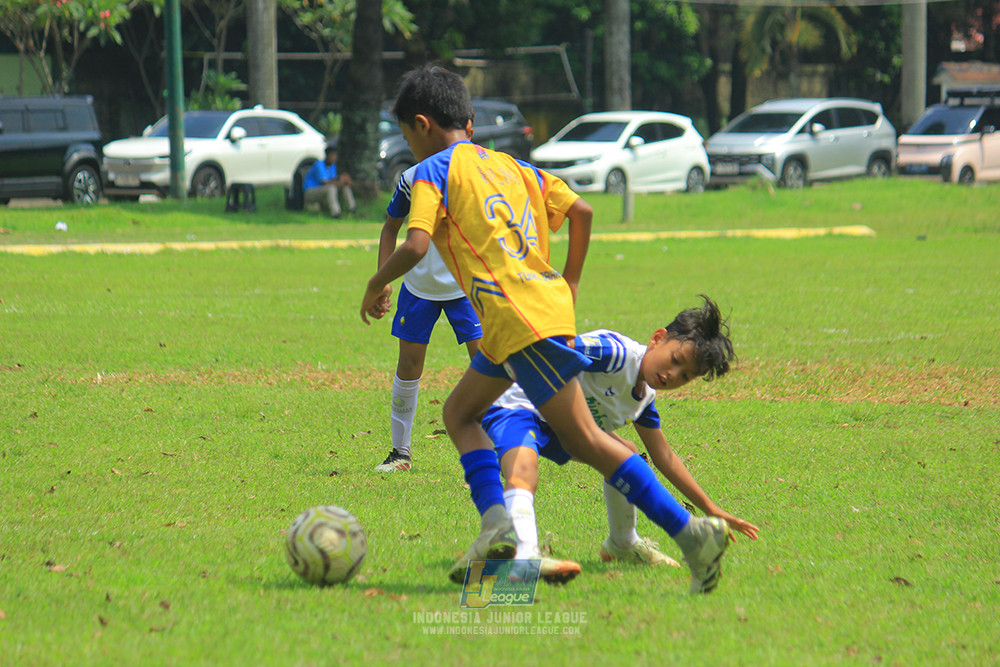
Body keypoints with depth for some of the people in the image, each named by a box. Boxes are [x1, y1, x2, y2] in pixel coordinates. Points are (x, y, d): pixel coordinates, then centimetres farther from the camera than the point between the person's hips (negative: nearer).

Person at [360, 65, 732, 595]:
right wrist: (569, 282, 26)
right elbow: (581, 211, 17)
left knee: (584, 439, -9)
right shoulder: (510, 166, 22)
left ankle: (691, 533, -16)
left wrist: (377, 283, 5)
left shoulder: (434, 171, 0)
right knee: (459, 412, 18)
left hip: (518, 320, -9)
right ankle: (496, 524, 3)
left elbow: (415, 246, -13)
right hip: (548, 302, 9)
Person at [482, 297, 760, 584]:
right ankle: (525, 555, -63)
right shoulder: (618, 352, -21)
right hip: (517, 408, -10)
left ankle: (622, 544, 34)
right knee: (523, 471, -38)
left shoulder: (644, 399, 8)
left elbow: (664, 458, 17)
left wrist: (711, 510, 18)